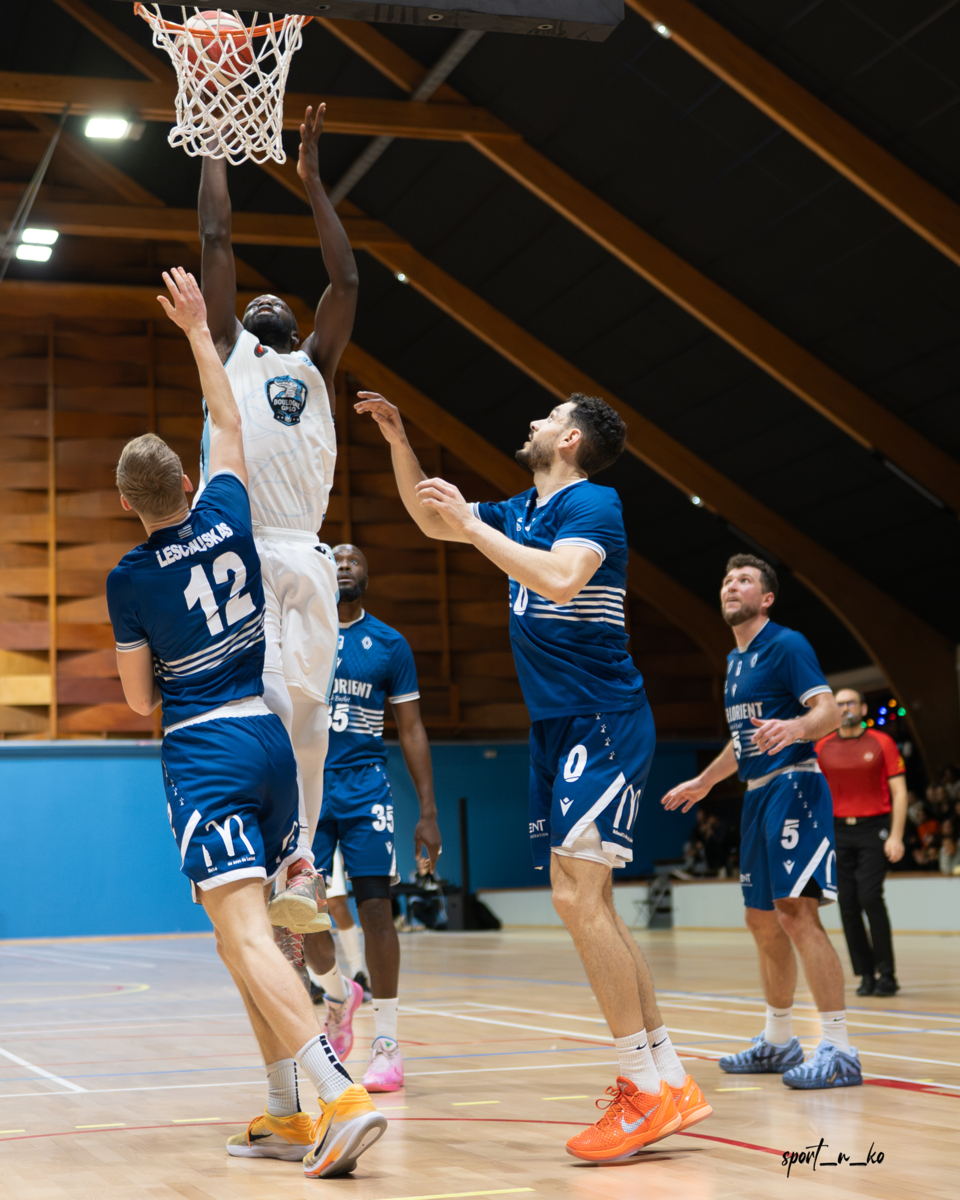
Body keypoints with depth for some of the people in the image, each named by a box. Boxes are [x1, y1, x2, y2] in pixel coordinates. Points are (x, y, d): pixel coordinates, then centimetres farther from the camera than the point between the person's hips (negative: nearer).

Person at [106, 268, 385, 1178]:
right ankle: (287, 1117, 16)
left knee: (246, 936, -14)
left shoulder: (129, 580, -6)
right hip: (268, 736, 6)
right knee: (241, 936, 15)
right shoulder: (226, 518, 4)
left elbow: (141, 700, 1)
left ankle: (342, 1096, -30)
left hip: (202, 753, -6)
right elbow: (227, 422, 21)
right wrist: (198, 329, 30)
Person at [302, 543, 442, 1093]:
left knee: (375, 909, -6)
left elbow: (412, 729, 6)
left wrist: (428, 811, 0)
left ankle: (387, 1046, 2)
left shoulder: (390, 644, 5)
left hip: (365, 787, -1)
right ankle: (339, 992, 28)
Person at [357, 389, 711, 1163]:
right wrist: (398, 440, 19)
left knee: (576, 892, -18)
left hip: (602, 721, -9)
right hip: (558, 724, 9)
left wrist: (473, 528, -21)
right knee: (587, 903, 7)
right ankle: (667, 1079, 11)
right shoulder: (522, 511, 17)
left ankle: (650, 1089, -15)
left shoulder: (592, 503, -9)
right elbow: (433, 521, 29)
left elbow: (562, 578, -28)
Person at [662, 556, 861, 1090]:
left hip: (794, 788, -9)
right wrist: (704, 781, 39)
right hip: (758, 795, 9)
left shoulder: (787, 645, -8)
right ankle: (778, 1042, 26)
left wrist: (794, 728, -39)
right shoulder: (736, 660, 18)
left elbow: (830, 711, -18)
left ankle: (840, 1050, -19)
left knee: (796, 911, -18)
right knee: (763, 921, 13)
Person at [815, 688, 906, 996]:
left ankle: (887, 974, -4)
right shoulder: (822, 747, 8)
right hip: (838, 830, 3)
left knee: (870, 897, -14)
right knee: (847, 903, -1)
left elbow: (899, 792, -2)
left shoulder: (882, 743, 0)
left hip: (873, 829, -3)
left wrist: (896, 836, -10)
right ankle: (866, 975, 6)